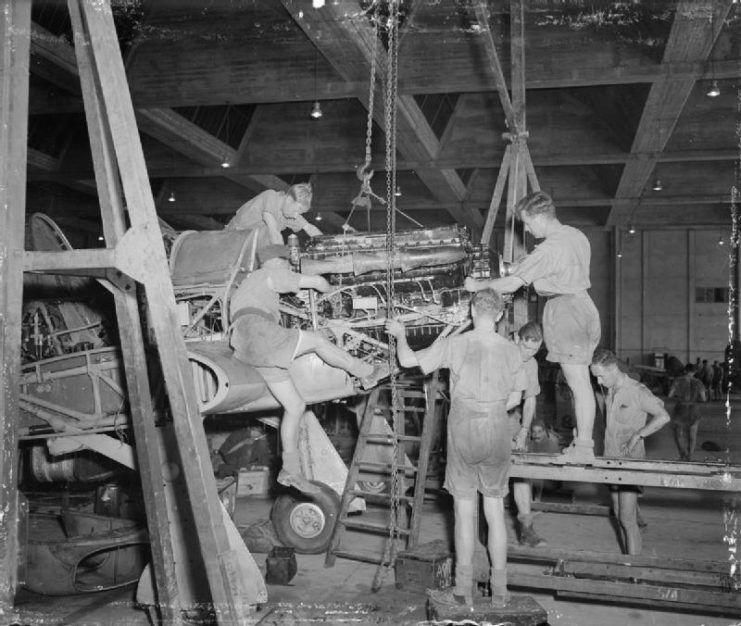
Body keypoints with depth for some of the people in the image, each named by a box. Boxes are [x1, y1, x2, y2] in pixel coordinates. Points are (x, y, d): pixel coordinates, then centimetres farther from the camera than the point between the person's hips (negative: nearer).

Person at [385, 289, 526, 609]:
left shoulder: (455, 345, -10)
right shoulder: (510, 349, 0)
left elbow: (408, 360, -4)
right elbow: (515, 398, 9)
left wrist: (400, 334, 14)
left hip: (463, 432, -3)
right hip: (497, 433, 3)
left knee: (464, 512, 6)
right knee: (495, 512, 12)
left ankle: (464, 591, 14)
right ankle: (499, 591, 19)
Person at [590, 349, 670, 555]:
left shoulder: (637, 390, -13)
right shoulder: (610, 392, 9)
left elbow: (663, 416, -17)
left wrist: (638, 435, -21)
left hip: (631, 459, -7)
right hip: (612, 458, 8)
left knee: (627, 518, -9)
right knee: (618, 514, 12)